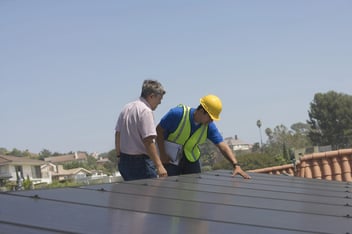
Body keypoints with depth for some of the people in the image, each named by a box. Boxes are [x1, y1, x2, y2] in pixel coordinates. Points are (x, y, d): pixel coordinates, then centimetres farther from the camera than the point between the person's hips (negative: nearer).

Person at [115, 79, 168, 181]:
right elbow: (148, 141, -22)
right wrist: (159, 166, -23)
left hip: (124, 161, 9)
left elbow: (118, 134, 18)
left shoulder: (126, 108, 12)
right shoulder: (146, 111, -15)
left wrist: (119, 156, 27)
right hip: (140, 161, -9)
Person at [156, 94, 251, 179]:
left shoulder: (209, 126, -11)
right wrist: (162, 154, -14)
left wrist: (236, 165, -26)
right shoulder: (178, 114, -23)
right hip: (170, 159, -4)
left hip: (191, 159, 4)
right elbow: (159, 130, -13)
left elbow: (223, 146, -14)